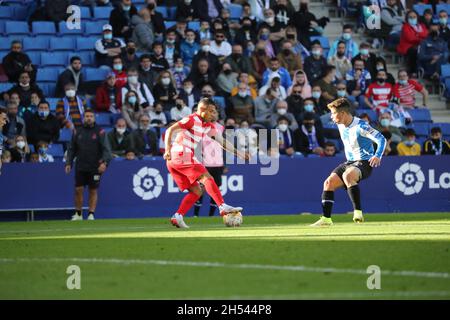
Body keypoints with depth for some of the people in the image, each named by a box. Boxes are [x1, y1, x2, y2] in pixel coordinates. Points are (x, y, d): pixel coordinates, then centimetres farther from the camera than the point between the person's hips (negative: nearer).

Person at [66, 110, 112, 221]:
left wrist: (104, 162, -20)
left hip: (95, 168, -2)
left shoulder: (100, 132, 0)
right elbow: (71, 149, 13)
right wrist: (68, 163, 4)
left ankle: (91, 214, 8)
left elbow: (106, 148, -7)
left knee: (93, 191, 2)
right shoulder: (77, 132, 9)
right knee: (78, 190, -1)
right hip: (80, 167, 2)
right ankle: (78, 214, 9)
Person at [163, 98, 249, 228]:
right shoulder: (192, 119, -6)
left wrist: (239, 153, 23)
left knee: (196, 191, 7)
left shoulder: (208, 126, 20)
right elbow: (170, 130, -13)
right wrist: (168, 150, -23)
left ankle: (177, 217, -2)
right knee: (207, 178, -18)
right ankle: (223, 207, -29)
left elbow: (222, 141, 26)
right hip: (182, 156, -9)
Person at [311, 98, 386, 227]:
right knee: (329, 182, -6)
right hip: (349, 162, 9)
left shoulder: (360, 126, -18)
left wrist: (377, 156, -36)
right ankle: (326, 219, -1)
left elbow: (381, 139, -21)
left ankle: (358, 212, -37)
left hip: (364, 162, -9)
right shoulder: (341, 126, 7)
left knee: (347, 175, -38)